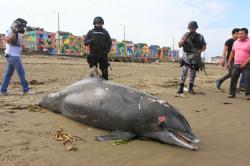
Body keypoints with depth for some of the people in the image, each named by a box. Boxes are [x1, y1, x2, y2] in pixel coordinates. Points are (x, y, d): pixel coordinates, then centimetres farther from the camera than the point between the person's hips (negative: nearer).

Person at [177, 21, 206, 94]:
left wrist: (201, 50, -11)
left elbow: (204, 46, 10)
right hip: (186, 56, -2)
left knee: (193, 73, 7)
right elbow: (180, 45, 0)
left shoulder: (200, 36, 8)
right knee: (184, 72, -13)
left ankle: (191, 88, 16)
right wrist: (185, 38, -13)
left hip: (195, 57, 2)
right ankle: (181, 88, -11)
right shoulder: (185, 35, 6)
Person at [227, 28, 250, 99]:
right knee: (233, 79, 3)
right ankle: (232, 93, 11)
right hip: (236, 64, 5)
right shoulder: (236, 42, 12)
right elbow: (232, 52, 19)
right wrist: (229, 62, 14)